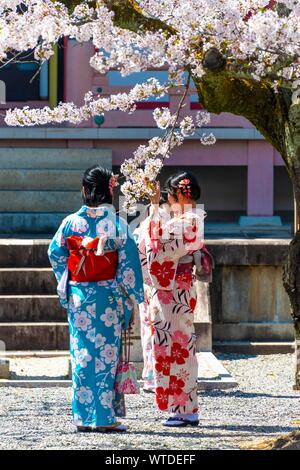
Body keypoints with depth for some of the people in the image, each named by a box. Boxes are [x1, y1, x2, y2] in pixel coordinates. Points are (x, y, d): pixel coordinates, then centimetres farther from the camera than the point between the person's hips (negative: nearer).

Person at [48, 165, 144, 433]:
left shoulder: (72, 222, -2)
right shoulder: (117, 224, -7)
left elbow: (55, 254, 6)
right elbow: (129, 265, -7)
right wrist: (132, 302, 0)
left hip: (78, 298, 2)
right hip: (109, 298, -2)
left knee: (82, 354, 8)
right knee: (106, 355, 4)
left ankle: (83, 416, 8)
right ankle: (104, 417, 2)